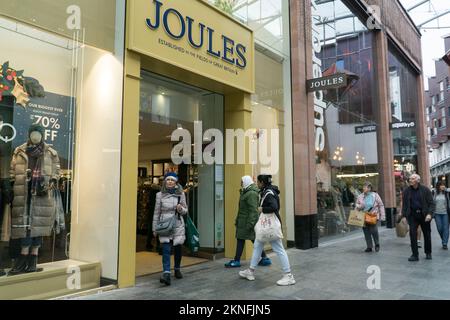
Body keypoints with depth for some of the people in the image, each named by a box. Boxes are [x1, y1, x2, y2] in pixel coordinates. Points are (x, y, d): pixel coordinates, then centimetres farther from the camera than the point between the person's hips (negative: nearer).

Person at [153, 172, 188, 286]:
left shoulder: (181, 194, 3)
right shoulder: (160, 195, 2)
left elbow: (185, 211, 11)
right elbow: (157, 212, 7)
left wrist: (181, 209, -13)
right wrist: (155, 228, 8)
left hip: (178, 225, 1)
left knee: (178, 248, 10)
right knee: (166, 249, -13)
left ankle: (177, 269, 32)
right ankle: (166, 273, -18)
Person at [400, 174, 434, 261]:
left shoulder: (425, 190, -4)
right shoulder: (406, 191, 3)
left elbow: (431, 203, -5)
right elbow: (404, 204, 6)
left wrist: (429, 214, -18)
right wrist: (404, 215, -1)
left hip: (424, 215, -1)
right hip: (412, 215, 1)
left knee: (427, 234, 11)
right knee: (413, 234, -6)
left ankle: (428, 253, 30)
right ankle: (415, 255, 1)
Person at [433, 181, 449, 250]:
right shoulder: (435, 193, 3)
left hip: (445, 213, -1)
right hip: (437, 213, 1)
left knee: (445, 228, -2)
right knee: (439, 228, 4)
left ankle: (445, 244, 3)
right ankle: (444, 240, 28)